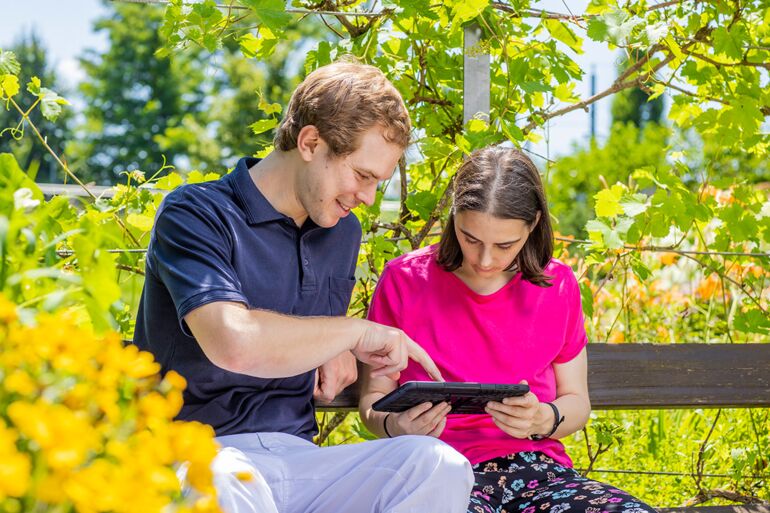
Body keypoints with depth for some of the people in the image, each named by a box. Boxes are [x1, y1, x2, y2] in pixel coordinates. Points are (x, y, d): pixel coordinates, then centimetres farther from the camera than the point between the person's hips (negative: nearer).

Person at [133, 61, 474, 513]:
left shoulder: (343, 231, 16)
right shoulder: (196, 214, -8)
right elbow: (234, 344, -27)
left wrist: (338, 355, 7)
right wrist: (358, 331, -14)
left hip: (297, 457, 6)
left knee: (440, 465, -21)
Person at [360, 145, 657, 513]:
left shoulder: (558, 286, 10)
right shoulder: (404, 281, 4)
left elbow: (576, 403, 15)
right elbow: (373, 396, 9)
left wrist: (543, 420, -9)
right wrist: (394, 425, -15)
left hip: (538, 469, 3)